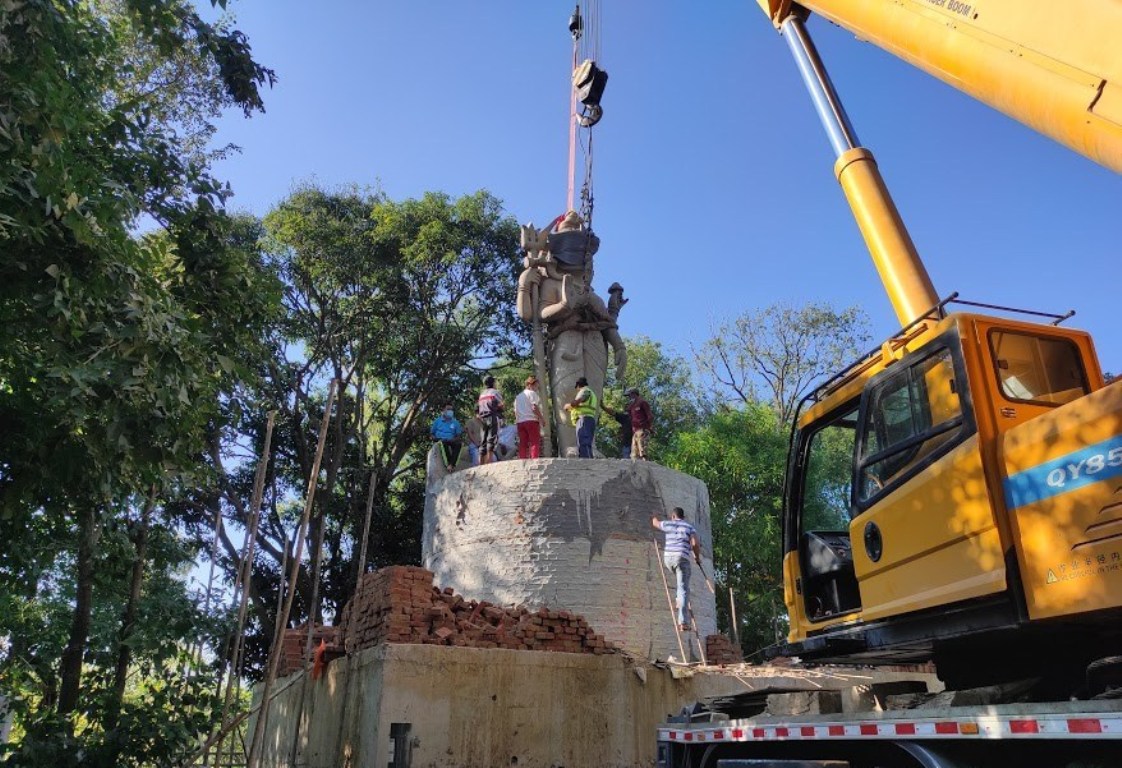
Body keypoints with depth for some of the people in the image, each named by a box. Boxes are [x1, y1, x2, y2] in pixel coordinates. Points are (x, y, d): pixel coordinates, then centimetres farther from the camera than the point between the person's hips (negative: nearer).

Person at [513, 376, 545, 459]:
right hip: (531, 420, -6)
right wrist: (541, 418, -6)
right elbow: (534, 407, -11)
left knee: (523, 443, 5)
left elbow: (515, 411, 18)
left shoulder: (518, 396, 22)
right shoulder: (532, 393, 0)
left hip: (520, 422, 7)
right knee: (534, 442, -8)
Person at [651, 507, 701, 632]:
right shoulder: (690, 526, 8)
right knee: (683, 589, -5)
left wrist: (655, 518, 59)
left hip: (668, 557, 3)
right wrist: (697, 557, 11)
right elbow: (695, 544, -6)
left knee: (681, 579, 34)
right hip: (682, 558, -3)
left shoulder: (668, 524, 14)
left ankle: (680, 600, 17)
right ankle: (683, 622, -14)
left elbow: (655, 522, 36)